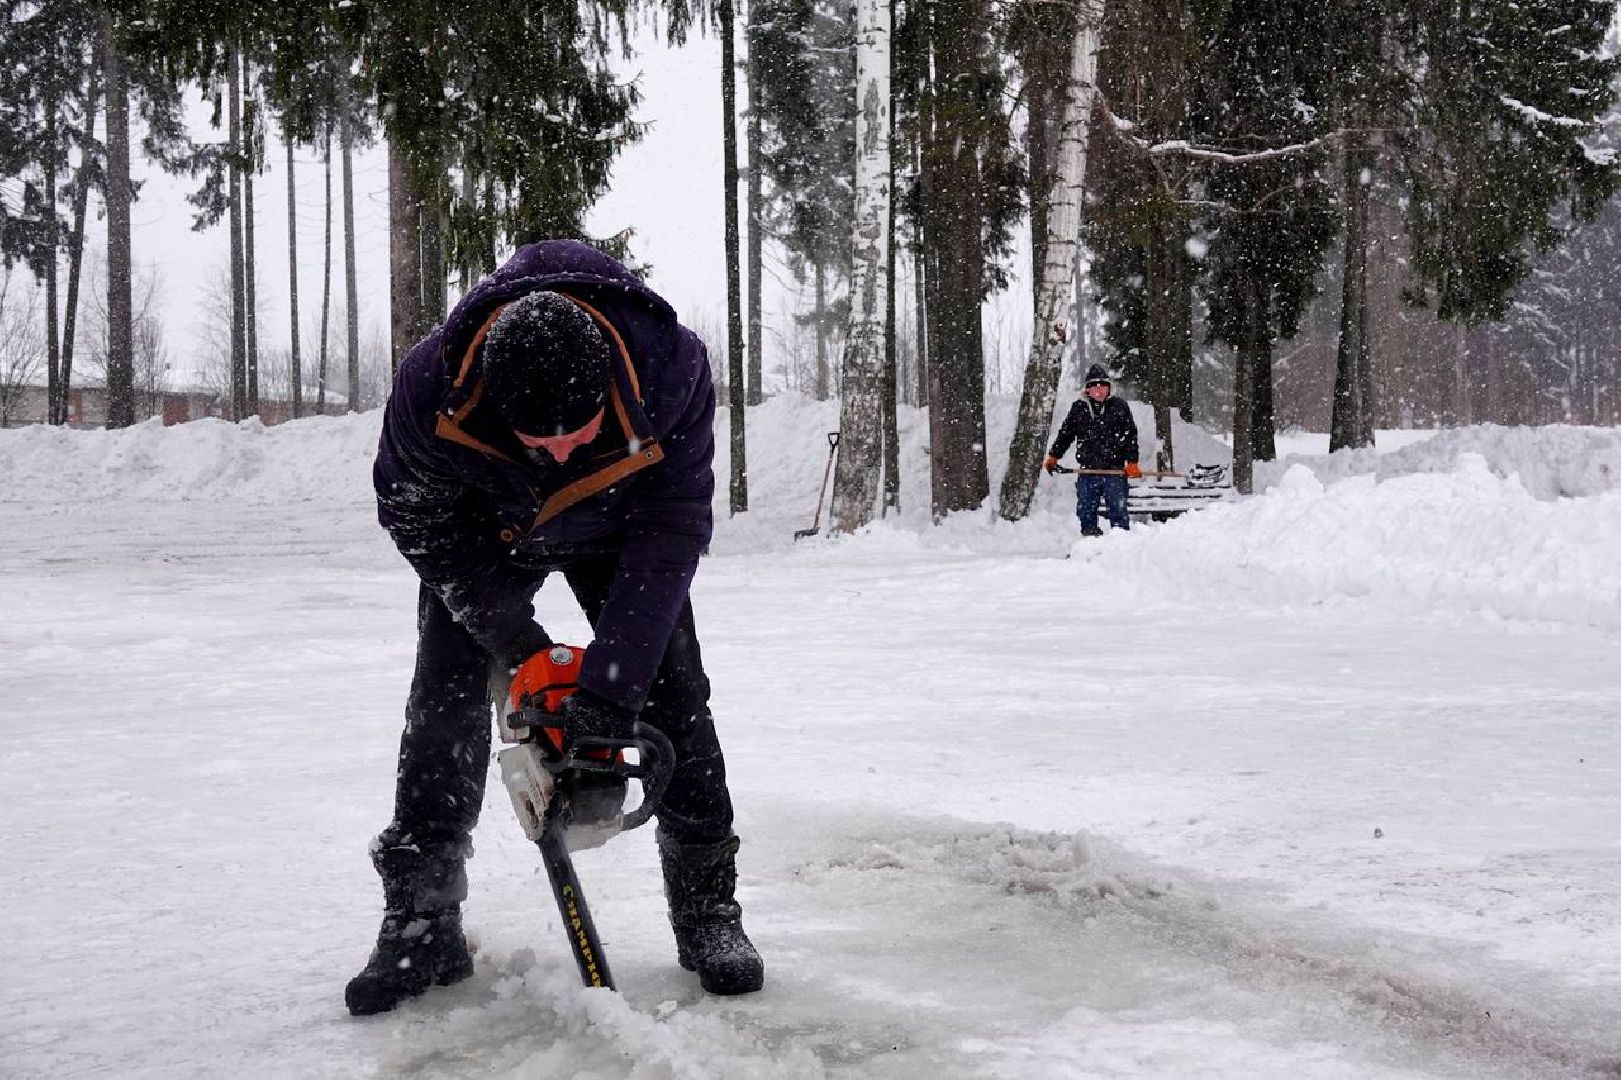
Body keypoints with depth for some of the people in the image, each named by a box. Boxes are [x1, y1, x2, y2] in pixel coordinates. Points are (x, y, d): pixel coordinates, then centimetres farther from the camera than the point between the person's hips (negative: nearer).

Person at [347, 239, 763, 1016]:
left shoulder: (671, 368, -40)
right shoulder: (432, 388, -39)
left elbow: (669, 532, -33)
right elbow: (421, 524, -21)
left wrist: (610, 685, -37)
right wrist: (521, 651, -24)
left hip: (615, 532, 0)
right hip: (482, 536, 0)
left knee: (670, 694, -8)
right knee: (446, 700, -9)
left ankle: (708, 910, 4)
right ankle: (421, 927, 1)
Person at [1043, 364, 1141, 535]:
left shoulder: (1120, 406, 4)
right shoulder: (1078, 407, 9)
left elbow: (1130, 435, 4)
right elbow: (1065, 433, 17)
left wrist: (1132, 462, -4)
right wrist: (1053, 456, 10)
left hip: (1115, 471, -2)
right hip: (1087, 471, 2)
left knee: (1118, 509, -1)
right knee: (1086, 511, 5)